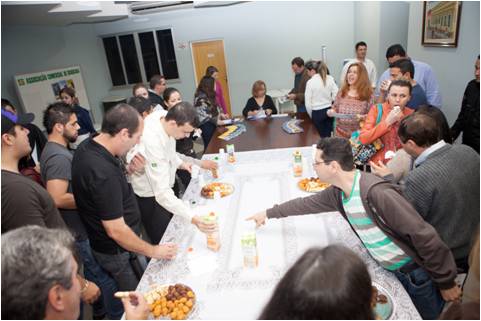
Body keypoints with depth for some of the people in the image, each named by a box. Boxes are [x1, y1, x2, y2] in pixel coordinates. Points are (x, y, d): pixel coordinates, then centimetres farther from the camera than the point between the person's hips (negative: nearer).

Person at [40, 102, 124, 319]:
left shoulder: (53, 150, 8)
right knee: (107, 278, 3)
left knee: (94, 273, 24)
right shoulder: (59, 157, -24)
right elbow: (58, 199, -31)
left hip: (78, 228, 10)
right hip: (81, 233, -10)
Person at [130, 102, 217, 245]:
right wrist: (192, 218, -49)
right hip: (151, 197, -8)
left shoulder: (163, 116, -15)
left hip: (163, 184, 8)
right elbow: (162, 193, -42)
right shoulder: (152, 141, -39)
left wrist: (179, 162, -2)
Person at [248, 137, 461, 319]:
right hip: (389, 271, 7)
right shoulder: (338, 193, -8)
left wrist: (446, 283, -17)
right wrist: (268, 214, 17)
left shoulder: (377, 193, -33)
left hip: (417, 274, -7)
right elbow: (306, 204, 9)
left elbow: (424, 237, -28)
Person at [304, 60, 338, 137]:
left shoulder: (310, 82, -13)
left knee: (323, 136, 10)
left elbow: (308, 103, -10)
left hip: (317, 112, -3)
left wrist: (311, 115, 4)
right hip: (329, 110, 4)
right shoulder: (330, 78, -2)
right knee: (328, 135, 15)